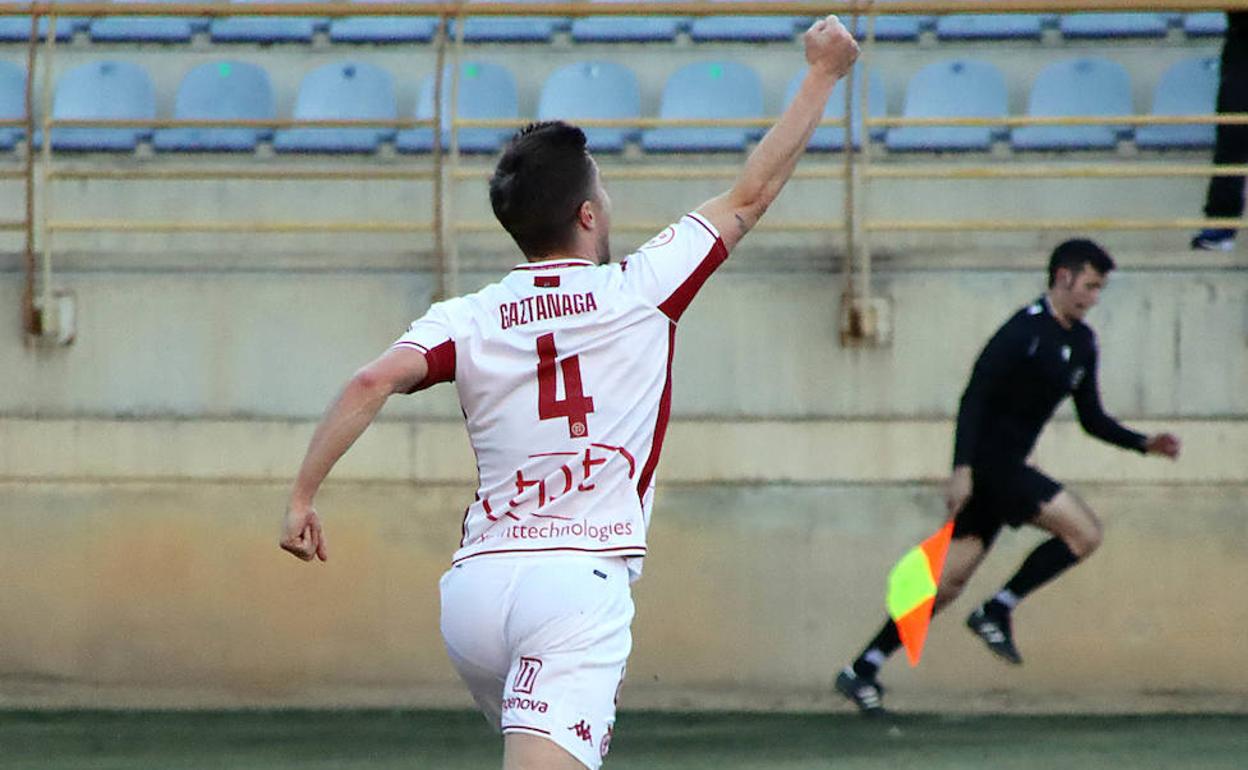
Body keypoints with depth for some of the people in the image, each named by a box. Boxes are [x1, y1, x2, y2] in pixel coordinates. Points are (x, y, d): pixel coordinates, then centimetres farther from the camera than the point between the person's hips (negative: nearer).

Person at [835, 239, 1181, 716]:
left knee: (949, 580, 5)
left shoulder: (1082, 344, 15)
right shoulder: (1025, 330, -13)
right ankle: (997, 612, -8)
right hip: (987, 461, -9)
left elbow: (1092, 420, 21)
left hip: (1006, 467, 9)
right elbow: (975, 397, -18)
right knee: (1084, 532, -15)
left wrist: (1145, 444, 8)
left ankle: (862, 671, 6)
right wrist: (962, 468, -25)